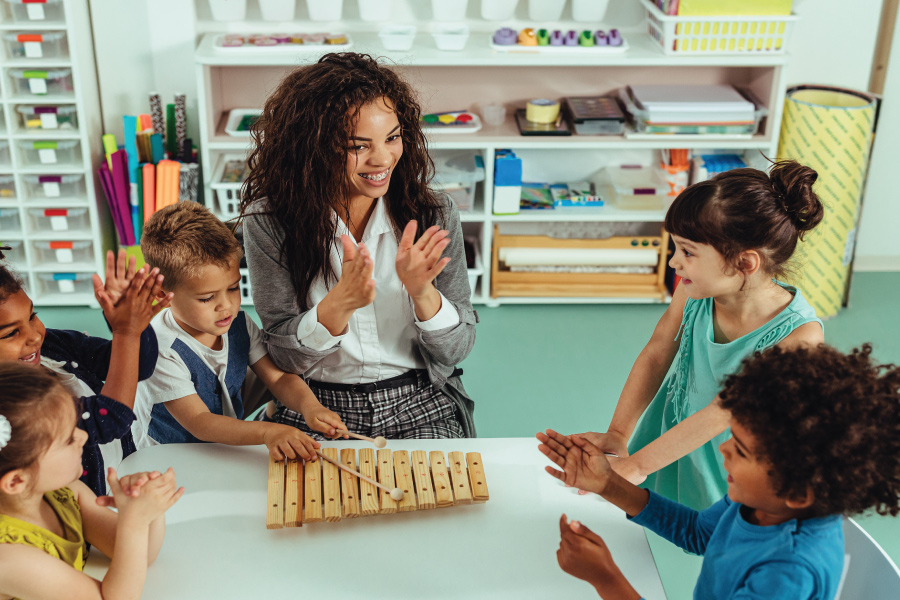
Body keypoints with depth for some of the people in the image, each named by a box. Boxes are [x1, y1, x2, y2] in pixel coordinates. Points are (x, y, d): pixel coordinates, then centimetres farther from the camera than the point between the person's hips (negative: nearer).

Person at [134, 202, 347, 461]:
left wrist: (309, 405, -20)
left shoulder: (239, 325, -1)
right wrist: (266, 432, -38)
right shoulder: (161, 351, -21)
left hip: (234, 446, 5)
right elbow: (198, 422, -24)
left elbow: (278, 377, 0)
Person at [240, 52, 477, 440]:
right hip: (314, 409, 0)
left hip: (419, 408, 1)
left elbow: (456, 349, -2)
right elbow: (283, 356, -7)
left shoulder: (434, 216, -6)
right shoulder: (269, 222, -10)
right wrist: (341, 303, -25)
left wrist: (423, 292, -22)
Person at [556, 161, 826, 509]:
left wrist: (636, 465, -25)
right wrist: (617, 434, -9)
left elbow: (723, 413, -28)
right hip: (668, 438, 4)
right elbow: (656, 355, -5)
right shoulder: (694, 290, -17)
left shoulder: (799, 335, -31)